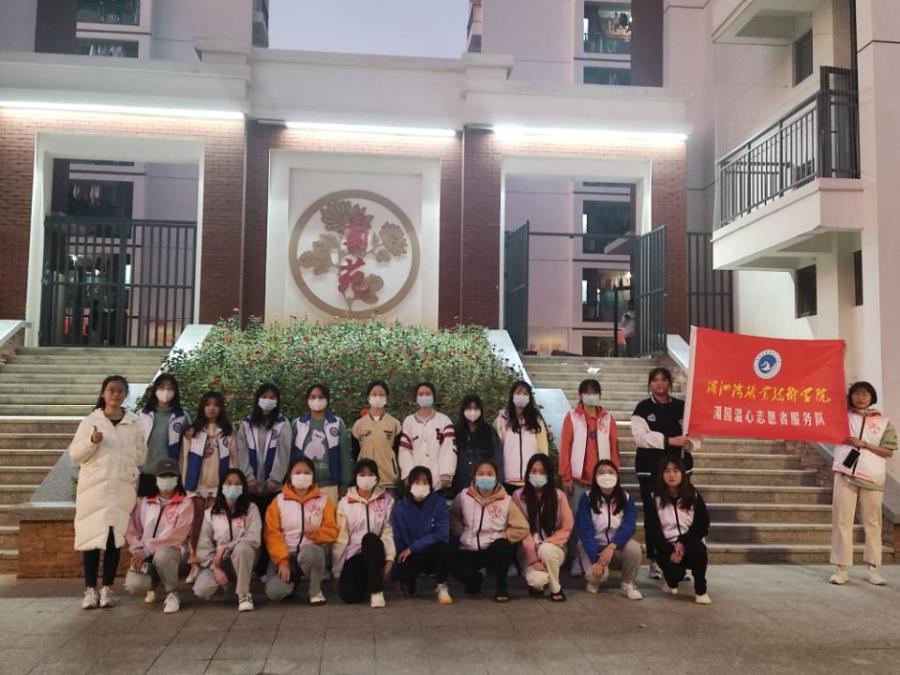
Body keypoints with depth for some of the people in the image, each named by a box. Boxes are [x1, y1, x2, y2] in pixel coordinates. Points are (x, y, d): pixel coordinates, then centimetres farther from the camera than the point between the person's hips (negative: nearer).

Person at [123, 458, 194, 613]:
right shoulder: (144, 502, 10)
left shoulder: (185, 503, -2)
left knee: (161, 556, -39)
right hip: (144, 554, 3)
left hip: (170, 551, -3)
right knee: (133, 586, -26)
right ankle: (152, 584, 15)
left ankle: (172, 593, -10)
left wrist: (147, 550, -19)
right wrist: (137, 551, -11)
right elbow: (132, 530, 7)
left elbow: (176, 535, -13)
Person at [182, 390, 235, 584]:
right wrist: (185, 482, 1)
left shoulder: (228, 431, 6)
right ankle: (195, 563, 7)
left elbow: (233, 458, 4)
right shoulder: (192, 431, 6)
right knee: (197, 523, 3)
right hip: (197, 484, 1)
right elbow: (185, 458, 5)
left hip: (219, 485, 0)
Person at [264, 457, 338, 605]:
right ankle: (293, 578, 14)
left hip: (313, 550, -1)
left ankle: (315, 591, -9)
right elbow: (272, 533, -4)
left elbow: (331, 531, 0)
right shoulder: (279, 501, 3)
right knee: (274, 592, -24)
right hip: (286, 554, 1)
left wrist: (315, 533, -21)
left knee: (309, 553, -39)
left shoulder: (324, 500, 4)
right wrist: (282, 560, -15)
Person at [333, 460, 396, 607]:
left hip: (375, 553, -1)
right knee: (349, 595, -25)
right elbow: (340, 537, 2)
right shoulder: (345, 503, 4)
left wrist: (390, 558, -18)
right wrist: (337, 571, 1)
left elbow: (389, 531, -5)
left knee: (369, 538, -36)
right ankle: (365, 583, 13)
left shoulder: (386, 500, 4)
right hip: (354, 555, 1)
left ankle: (376, 591, -26)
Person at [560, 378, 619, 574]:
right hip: (578, 478, -2)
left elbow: (614, 448, 7)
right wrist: (565, 476, -5)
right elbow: (565, 447, -1)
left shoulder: (608, 418, 7)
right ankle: (575, 559, 8)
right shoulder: (572, 417, 1)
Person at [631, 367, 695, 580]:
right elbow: (641, 435, -12)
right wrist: (670, 440, -20)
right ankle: (655, 561, 11)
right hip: (650, 467, -2)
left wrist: (687, 441, -17)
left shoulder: (681, 407, 7)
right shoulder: (643, 408, 1)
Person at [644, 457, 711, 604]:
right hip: (666, 548, -1)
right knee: (675, 572, -30)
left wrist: (683, 542, -18)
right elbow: (652, 530, -5)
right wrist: (669, 551, -18)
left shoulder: (693, 495, 2)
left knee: (698, 547, -35)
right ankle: (671, 580, 11)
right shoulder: (655, 498, -2)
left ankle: (701, 590, -13)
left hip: (689, 545, 1)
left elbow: (703, 525, -4)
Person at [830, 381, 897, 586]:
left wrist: (864, 444, -9)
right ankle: (841, 567, 0)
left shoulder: (883, 422, 7)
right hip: (845, 475, 0)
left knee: (872, 522, 4)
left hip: (872, 477, 0)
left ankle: (873, 567, 12)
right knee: (842, 520, -3)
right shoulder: (842, 416, 10)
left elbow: (888, 451, 3)